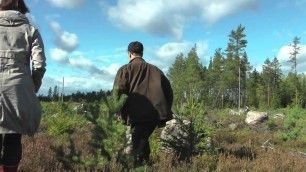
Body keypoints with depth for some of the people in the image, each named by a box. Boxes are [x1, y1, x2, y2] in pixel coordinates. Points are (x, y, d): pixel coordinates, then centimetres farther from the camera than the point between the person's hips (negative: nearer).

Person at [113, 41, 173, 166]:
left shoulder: (125, 69, 5)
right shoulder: (155, 69, 20)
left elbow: (118, 91, -8)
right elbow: (168, 91, 18)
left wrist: (121, 113, -2)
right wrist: (165, 111, 22)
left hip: (138, 114, -5)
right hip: (156, 113, 5)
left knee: (138, 143, 0)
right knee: (143, 139, 20)